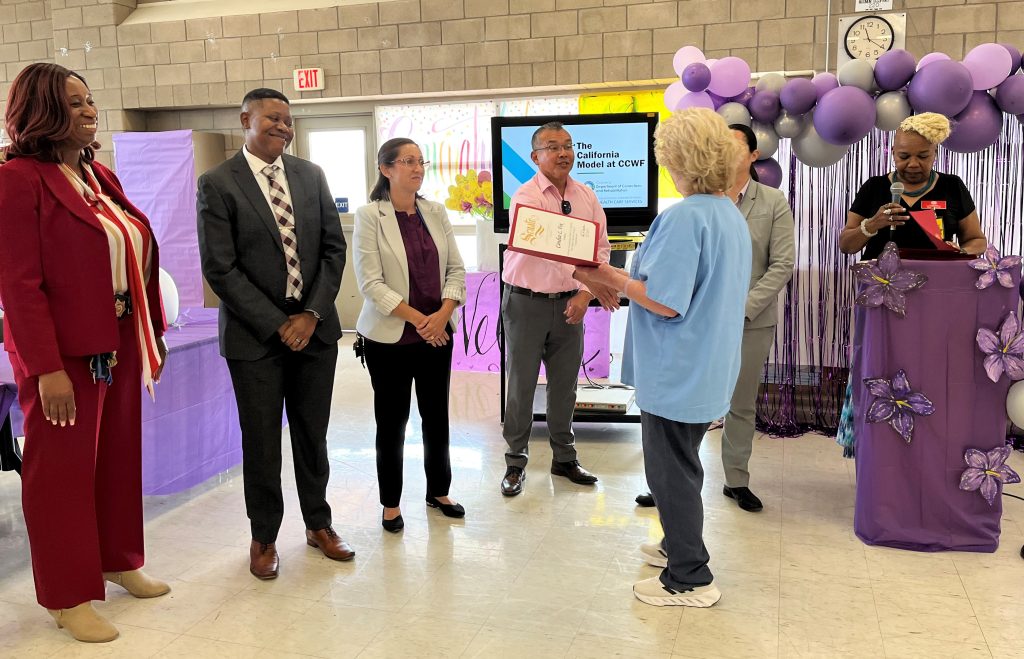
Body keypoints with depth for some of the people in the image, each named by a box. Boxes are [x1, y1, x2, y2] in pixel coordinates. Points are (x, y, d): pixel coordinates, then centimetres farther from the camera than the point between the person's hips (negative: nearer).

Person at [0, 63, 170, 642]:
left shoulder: (102, 176, 12)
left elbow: (137, 256, 13)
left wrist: (153, 331, 10)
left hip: (120, 345, 7)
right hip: (64, 353, -7)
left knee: (119, 457, 15)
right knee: (63, 468, 6)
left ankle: (119, 561, 33)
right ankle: (68, 595, 20)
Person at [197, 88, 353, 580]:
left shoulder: (311, 175, 7)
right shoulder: (217, 184, -6)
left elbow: (333, 248, 5)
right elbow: (219, 267, -10)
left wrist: (313, 313, -7)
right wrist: (276, 325, -13)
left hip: (314, 327, 4)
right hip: (255, 335, -3)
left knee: (313, 434, 14)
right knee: (261, 442, 7)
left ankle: (318, 524, 31)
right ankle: (263, 537, 25)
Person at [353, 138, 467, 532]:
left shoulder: (436, 213, 5)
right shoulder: (370, 216, -9)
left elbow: (456, 269, 4)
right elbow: (371, 283, -14)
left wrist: (442, 315, -12)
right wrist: (418, 320, -18)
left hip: (437, 334, 4)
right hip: (390, 337, -4)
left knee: (437, 415, 13)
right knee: (392, 421, 7)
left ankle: (438, 492, 31)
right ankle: (391, 504, 22)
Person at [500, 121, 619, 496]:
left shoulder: (587, 198, 5)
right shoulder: (526, 197, -13)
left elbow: (601, 249, 6)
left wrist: (585, 294, -9)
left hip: (570, 304, 4)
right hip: (526, 302, -4)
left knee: (565, 384, 13)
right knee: (521, 385, 4)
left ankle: (564, 458, 29)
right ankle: (516, 462, 17)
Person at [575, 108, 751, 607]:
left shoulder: (684, 217, -22)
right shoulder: (732, 215, 9)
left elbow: (665, 302, -26)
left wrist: (608, 277, -14)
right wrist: (621, 280, 19)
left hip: (677, 372, -10)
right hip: (710, 369, 10)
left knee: (671, 471, 4)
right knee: (682, 465, 23)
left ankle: (690, 579, 15)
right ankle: (679, 546, 39)